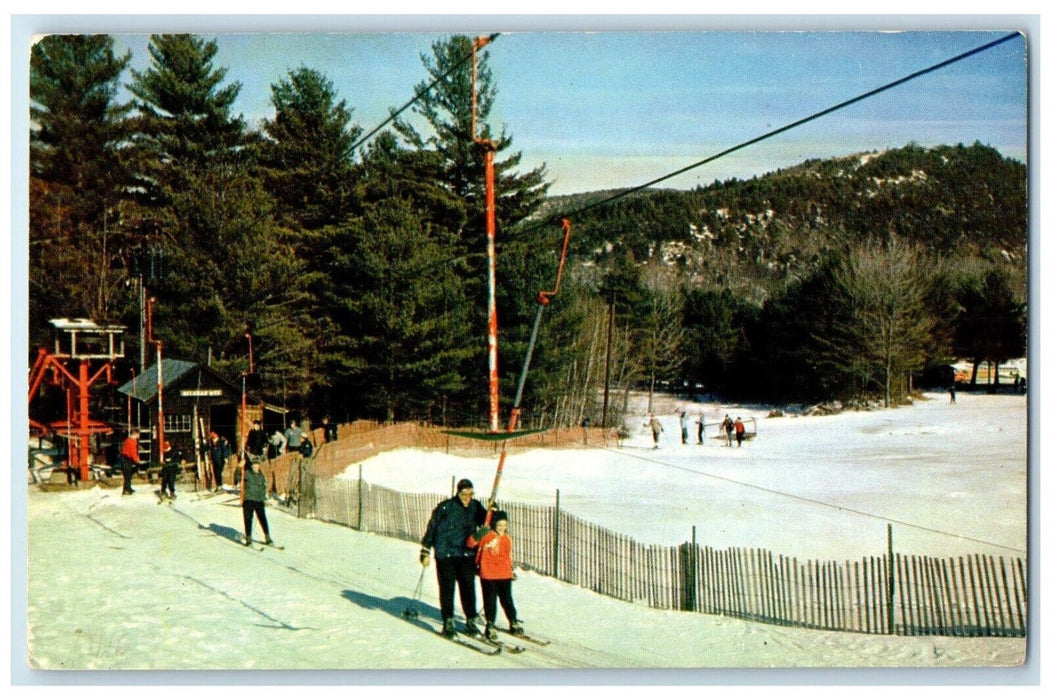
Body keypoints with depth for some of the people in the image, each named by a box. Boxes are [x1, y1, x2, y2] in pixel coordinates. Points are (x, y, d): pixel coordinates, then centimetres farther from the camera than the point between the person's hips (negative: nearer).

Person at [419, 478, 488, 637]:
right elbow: (431, 528, -1)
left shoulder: (475, 507, 4)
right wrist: (425, 551, -1)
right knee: (447, 588, -1)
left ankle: (471, 621, 12)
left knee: (468, 587, 2)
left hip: (467, 555, 3)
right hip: (445, 555, -3)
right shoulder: (445, 507, -7)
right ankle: (448, 623, 7)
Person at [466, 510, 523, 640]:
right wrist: (477, 536, -31)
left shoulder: (506, 538, 9)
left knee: (507, 600, 12)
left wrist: (511, 569, 22)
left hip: (505, 575, 4)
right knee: (490, 600, 1)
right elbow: (470, 543, -14)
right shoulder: (487, 535, -6)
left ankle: (514, 624, 23)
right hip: (488, 575, -4)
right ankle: (490, 626, 11)